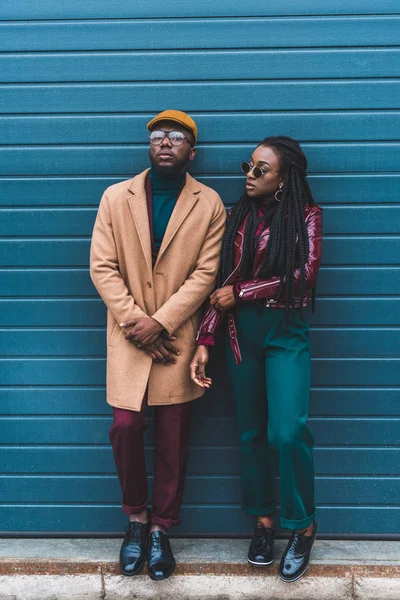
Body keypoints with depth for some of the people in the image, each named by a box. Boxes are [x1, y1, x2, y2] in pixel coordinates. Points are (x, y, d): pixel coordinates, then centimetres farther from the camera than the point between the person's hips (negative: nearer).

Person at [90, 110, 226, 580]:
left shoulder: (209, 204, 0)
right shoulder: (116, 197, 3)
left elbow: (204, 273, -5)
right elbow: (102, 267, -2)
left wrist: (160, 322, -14)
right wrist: (135, 321, -11)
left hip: (177, 335, 0)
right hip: (128, 335, 1)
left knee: (173, 435, 5)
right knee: (125, 427, -1)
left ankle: (160, 529, 24)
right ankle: (136, 518, 24)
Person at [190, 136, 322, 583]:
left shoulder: (305, 215, 0)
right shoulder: (237, 217, 8)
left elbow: (304, 275, -11)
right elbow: (221, 282, 5)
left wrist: (240, 291, -9)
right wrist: (204, 341, -3)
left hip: (285, 332, -3)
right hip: (240, 332, 4)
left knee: (287, 432, -12)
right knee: (251, 432, 9)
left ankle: (303, 525, 9)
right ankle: (263, 518, 25)